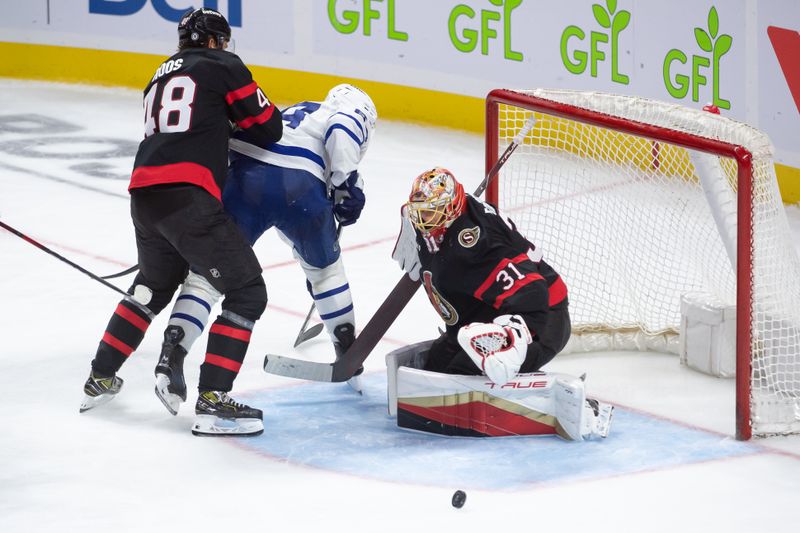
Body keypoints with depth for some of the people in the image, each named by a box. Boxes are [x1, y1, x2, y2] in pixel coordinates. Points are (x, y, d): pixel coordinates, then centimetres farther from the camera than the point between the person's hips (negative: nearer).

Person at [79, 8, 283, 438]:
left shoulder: (161, 76, 28)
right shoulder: (222, 65, 6)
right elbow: (268, 127, 5)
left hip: (144, 194, 8)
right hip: (188, 196, -8)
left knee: (153, 286, 32)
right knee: (247, 292, -1)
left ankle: (100, 379, 36)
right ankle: (212, 402, -9)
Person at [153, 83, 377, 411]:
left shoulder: (294, 113, 43)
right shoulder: (351, 111, 26)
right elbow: (342, 131, -4)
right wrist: (347, 184, 2)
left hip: (244, 176, 3)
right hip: (301, 189, -3)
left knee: (207, 272, 5)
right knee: (324, 268, 24)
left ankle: (170, 357, -13)